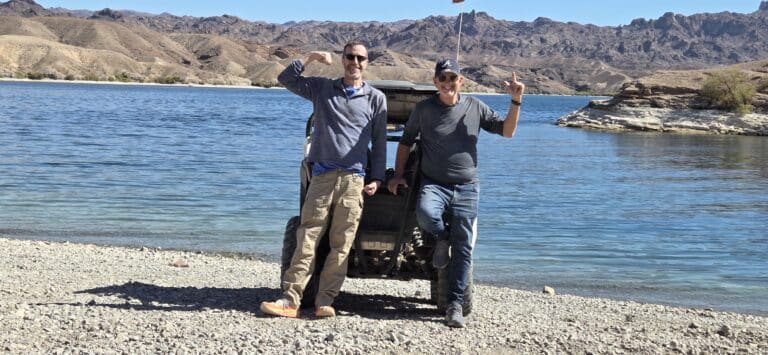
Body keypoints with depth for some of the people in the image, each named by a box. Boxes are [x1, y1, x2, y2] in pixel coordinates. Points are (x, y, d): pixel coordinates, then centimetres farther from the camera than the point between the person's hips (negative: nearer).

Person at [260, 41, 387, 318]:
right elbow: (285, 79, 9)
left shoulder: (376, 98, 11)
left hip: (354, 179, 0)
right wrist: (310, 58, -1)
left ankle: (325, 301, 1)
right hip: (322, 175, 0)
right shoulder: (322, 88, 14)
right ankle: (290, 300, -5)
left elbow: (379, 142, 12)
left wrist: (377, 178, 4)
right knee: (307, 239, -4)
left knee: (341, 244, -3)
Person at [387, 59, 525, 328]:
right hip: (434, 184, -1)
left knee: (463, 248, -2)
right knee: (425, 212, -35)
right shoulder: (423, 109, 2)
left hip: (466, 188, 1)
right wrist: (398, 175, 5)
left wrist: (516, 101, -9)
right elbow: (406, 141, 12)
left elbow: (507, 130, 5)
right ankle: (443, 238, -1)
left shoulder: (475, 107, 5)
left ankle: (455, 305, 7)